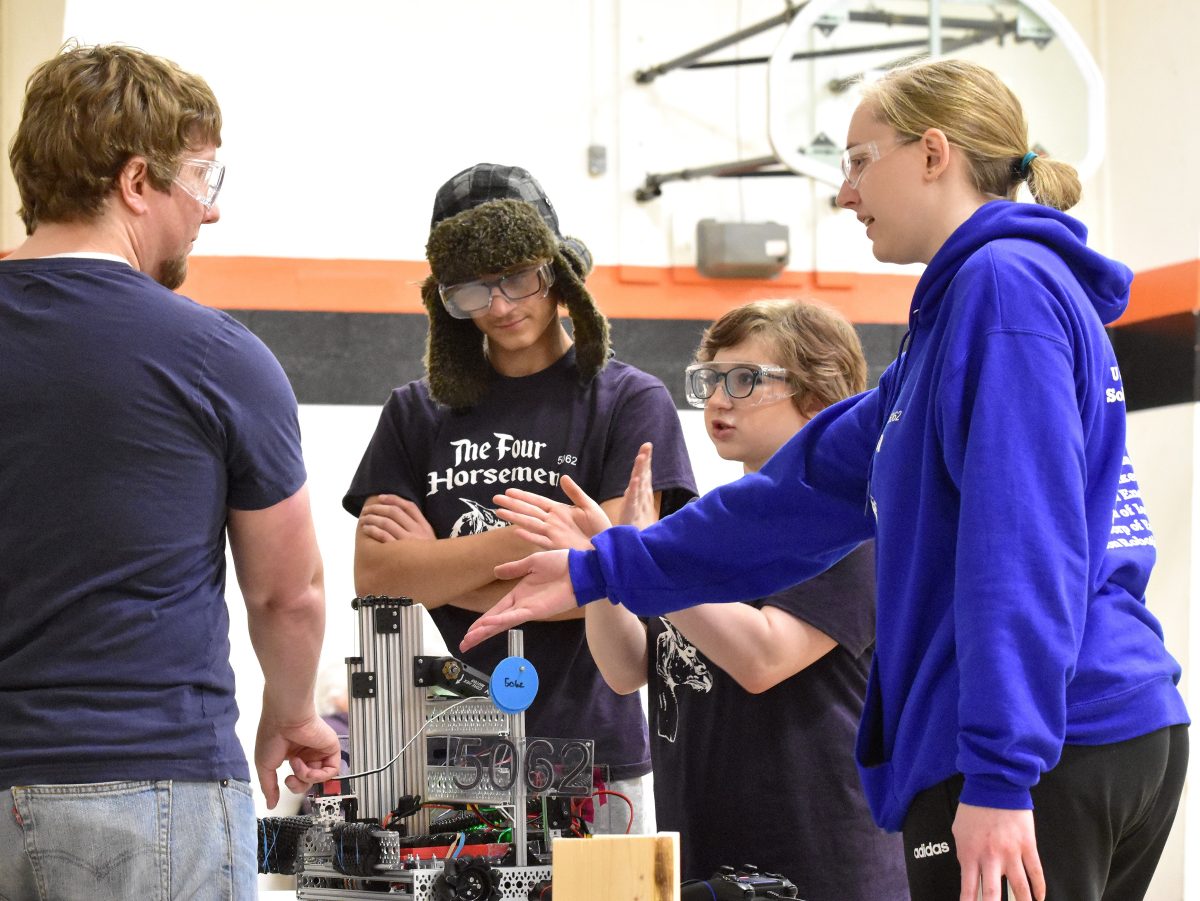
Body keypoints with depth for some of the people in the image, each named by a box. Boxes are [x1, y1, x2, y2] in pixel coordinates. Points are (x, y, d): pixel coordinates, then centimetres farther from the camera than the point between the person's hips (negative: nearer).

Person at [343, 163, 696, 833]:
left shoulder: (630, 402, 4)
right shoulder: (418, 413, 14)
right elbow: (374, 575, 2)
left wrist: (433, 568, -2)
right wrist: (526, 540, -8)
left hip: (586, 755, -2)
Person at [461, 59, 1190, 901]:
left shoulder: (1004, 282, -10)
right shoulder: (960, 306, 22)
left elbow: (1025, 545, -20)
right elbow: (815, 487, 26)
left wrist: (999, 775, -25)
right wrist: (598, 571, 27)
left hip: (1048, 749, -10)